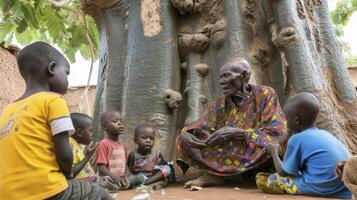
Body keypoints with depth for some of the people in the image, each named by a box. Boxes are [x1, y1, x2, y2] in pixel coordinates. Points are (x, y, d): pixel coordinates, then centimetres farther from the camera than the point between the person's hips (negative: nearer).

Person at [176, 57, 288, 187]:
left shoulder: (265, 95, -8)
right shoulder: (220, 104, 4)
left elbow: (278, 134, -18)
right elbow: (199, 127, -2)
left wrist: (238, 133, -31)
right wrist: (185, 134, -26)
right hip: (230, 155, 3)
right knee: (186, 139, -10)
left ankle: (213, 174, -19)